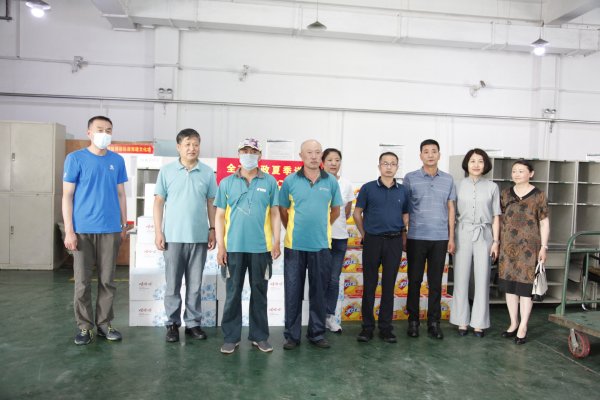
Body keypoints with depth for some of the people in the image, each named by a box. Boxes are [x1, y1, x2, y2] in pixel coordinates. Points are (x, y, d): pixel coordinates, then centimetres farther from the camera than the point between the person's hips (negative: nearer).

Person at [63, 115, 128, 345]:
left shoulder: (117, 160, 8)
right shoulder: (75, 158, -1)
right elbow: (67, 196, -2)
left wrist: (124, 224, 9)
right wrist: (69, 230, -8)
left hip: (110, 230, 3)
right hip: (82, 230, -2)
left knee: (107, 280, 8)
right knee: (82, 282, 5)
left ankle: (104, 323, 22)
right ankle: (84, 326, 19)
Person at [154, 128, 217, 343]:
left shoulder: (208, 172, 3)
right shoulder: (166, 171, 1)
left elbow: (211, 203, 9)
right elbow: (159, 202, 3)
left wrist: (212, 230, 5)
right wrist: (158, 232, -2)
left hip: (199, 236, 1)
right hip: (173, 236, -1)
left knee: (195, 285, 9)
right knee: (173, 284, 7)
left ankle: (193, 323, 21)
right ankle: (173, 323, 21)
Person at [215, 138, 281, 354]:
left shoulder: (270, 182, 4)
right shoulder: (227, 182, 5)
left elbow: (275, 214, 4)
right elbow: (220, 216, 5)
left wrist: (276, 242, -4)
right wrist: (220, 246, -2)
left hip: (261, 247, 0)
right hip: (234, 247, 0)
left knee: (259, 292, 10)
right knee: (233, 293, 7)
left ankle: (259, 336, 23)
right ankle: (231, 337, 20)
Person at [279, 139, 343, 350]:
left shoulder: (331, 181, 3)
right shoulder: (290, 181, -1)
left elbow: (335, 210, 13)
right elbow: (282, 210, 7)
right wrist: (294, 230, 10)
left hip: (321, 245, 1)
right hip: (295, 245, -1)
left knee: (318, 292, 11)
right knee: (293, 292, 6)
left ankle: (317, 333, 24)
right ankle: (292, 335, 19)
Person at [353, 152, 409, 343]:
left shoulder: (403, 191, 7)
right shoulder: (368, 188, 0)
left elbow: (406, 215, 12)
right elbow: (357, 213, 5)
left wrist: (404, 237, 5)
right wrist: (364, 234, 3)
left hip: (394, 242, 2)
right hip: (372, 241, -2)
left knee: (389, 286, 7)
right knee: (369, 285, 4)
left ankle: (386, 327, 18)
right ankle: (367, 326, 14)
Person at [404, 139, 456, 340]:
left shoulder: (448, 179, 8)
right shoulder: (410, 178, 1)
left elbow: (450, 209, 11)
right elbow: (404, 209, 3)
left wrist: (451, 237, 7)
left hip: (440, 238, 2)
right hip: (416, 238, -2)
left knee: (435, 282, 7)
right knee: (414, 280, 5)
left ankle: (434, 322, 17)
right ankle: (413, 320, 17)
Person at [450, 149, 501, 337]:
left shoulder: (492, 187, 4)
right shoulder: (459, 186, 3)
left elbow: (496, 216, 6)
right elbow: (453, 214, 4)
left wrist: (496, 241, 1)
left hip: (484, 235, 0)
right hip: (463, 235, 0)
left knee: (482, 280, 3)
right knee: (461, 279, 3)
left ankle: (479, 323, 14)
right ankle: (462, 321, 14)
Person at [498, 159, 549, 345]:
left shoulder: (538, 195, -1)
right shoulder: (505, 194, 7)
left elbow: (544, 223, 0)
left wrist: (543, 247, -4)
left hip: (529, 246, -3)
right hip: (508, 245, 3)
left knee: (526, 285, 0)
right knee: (509, 284, 8)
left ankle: (523, 327, 12)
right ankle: (513, 323, 22)